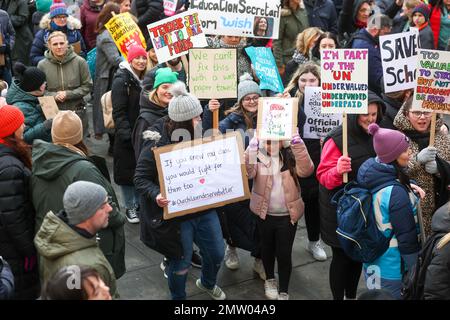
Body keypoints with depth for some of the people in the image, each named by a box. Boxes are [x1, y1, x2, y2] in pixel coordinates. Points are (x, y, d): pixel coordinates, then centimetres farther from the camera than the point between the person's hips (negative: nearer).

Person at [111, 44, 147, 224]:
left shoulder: (143, 79, 10)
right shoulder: (122, 80, -12)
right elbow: (118, 111, -16)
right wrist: (127, 134, -22)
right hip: (128, 135, -7)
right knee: (127, 171, 3)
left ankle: (139, 204, 26)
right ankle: (129, 208, 15)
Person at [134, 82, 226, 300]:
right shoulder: (157, 144, -20)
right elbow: (140, 179, -16)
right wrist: (156, 195, -34)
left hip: (204, 208, 6)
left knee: (217, 254, 20)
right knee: (181, 263, 11)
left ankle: (208, 283, 54)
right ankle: (178, 297, 40)